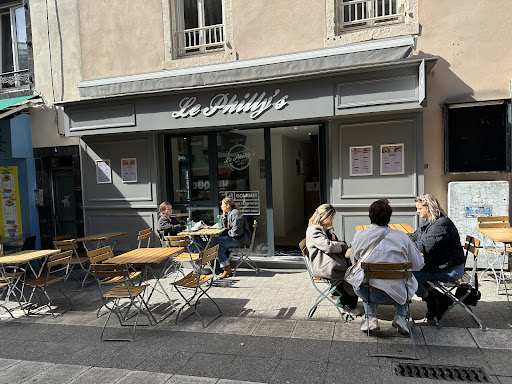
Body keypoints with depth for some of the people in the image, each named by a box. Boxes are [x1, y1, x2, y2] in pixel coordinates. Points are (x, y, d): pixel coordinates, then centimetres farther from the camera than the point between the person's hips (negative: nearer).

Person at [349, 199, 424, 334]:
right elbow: (418, 264, 3)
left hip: (370, 293, 0)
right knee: (411, 282, 34)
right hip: (398, 294, 1)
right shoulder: (401, 236, -7)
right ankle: (400, 316, 16)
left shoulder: (359, 235, -6)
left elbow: (354, 260, 12)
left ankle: (371, 318, 20)